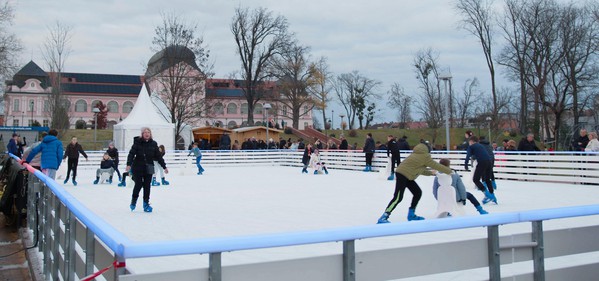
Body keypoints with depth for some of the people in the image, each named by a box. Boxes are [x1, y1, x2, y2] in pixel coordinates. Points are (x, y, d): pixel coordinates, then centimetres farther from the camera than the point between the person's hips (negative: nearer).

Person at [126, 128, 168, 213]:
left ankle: (146, 204, 11)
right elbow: (131, 154, -11)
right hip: (138, 168, -2)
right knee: (138, 185, -2)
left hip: (148, 168, 2)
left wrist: (164, 166, 9)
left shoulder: (153, 144, 4)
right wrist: (129, 164, -25)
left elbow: (158, 156, 9)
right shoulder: (137, 142, -4)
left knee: (147, 186, 1)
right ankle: (133, 201, 23)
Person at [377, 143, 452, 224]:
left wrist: (430, 173, 32)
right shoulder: (425, 157, -8)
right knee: (398, 197, -16)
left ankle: (411, 214, 23)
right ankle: (383, 218, -19)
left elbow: (419, 169, 30)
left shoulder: (419, 155, 19)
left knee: (418, 193, 14)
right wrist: (449, 171, 11)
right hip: (402, 175, -10)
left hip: (407, 176, 10)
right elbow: (436, 166, -2)